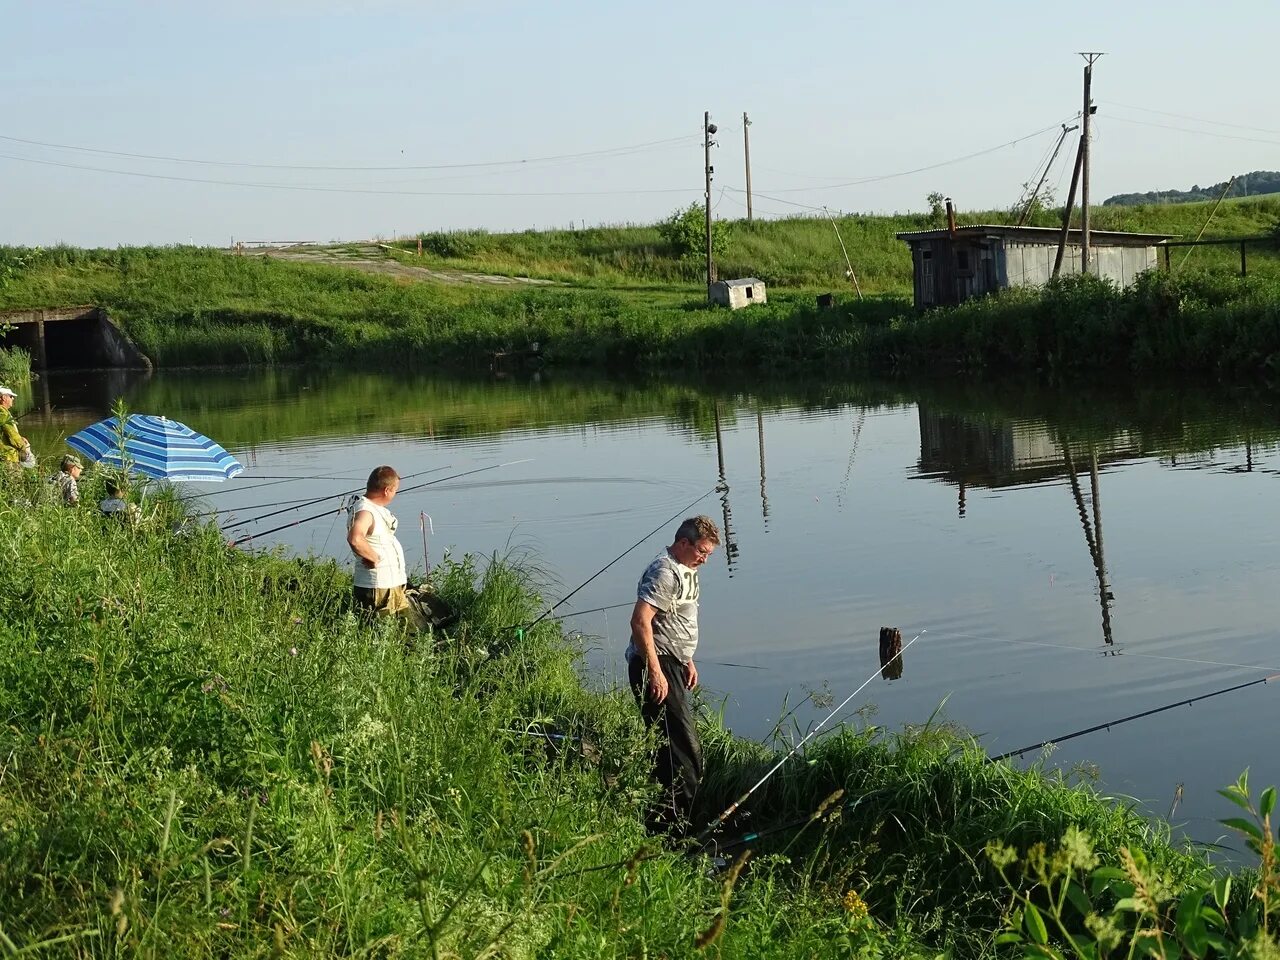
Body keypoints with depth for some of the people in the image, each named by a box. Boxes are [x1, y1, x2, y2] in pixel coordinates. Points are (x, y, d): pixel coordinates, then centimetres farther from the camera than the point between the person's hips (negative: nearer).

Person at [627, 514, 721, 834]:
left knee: (670, 747, 16)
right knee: (685, 751, -12)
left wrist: (687, 660, 26)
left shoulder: (686, 571, 17)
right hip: (656, 666, -11)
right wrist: (655, 672, -26)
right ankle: (670, 829, -9)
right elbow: (640, 621, -24)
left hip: (673, 664, 11)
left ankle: (661, 824, 25)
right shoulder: (664, 573, -16)